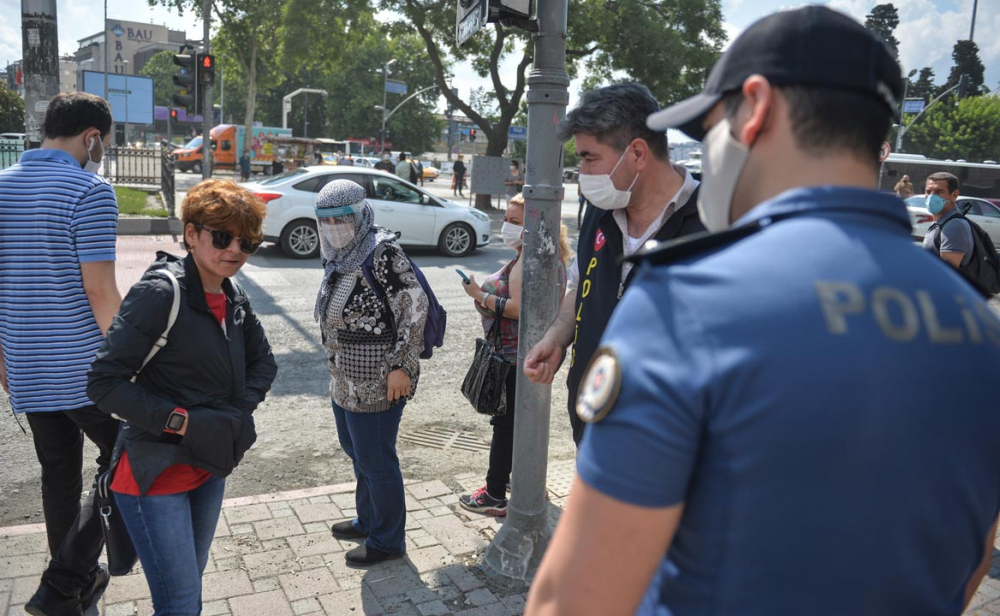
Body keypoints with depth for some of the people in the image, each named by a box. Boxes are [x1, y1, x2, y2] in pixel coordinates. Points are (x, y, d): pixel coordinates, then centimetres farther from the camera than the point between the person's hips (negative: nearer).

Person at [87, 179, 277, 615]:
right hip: (156, 475, -7)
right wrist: (183, 421, -23)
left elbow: (262, 361, 16)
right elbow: (104, 383, -21)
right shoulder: (160, 293, -20)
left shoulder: (233, 298, 3)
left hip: (210, 468, 8)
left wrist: (241, 411, -1)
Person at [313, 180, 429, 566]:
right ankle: (368, 521, 43)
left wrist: (402, 366, -22)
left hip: (377, 382, -9)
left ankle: (387, 541, 21)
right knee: (355, 451, 23)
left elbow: (415, 307, -20)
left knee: (375, 462, 3)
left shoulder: (383, 252, -17)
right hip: (346, 380, 9)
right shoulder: (339, 258, 10)